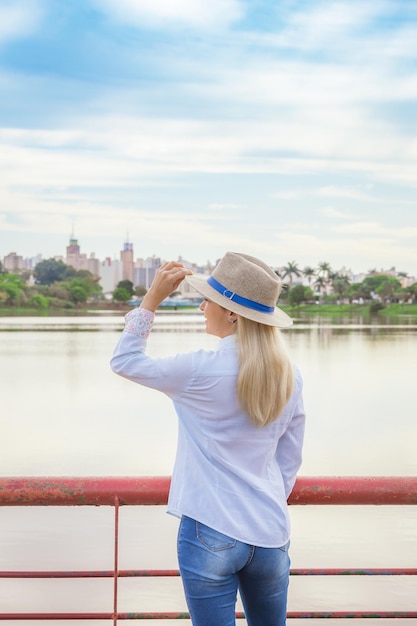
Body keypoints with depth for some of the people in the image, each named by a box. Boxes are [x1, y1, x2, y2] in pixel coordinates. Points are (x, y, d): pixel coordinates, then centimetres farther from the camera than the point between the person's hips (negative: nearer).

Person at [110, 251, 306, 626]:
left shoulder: (202, 371, -16)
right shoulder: (289, 376, 1)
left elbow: (124, 361, -3)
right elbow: (290, 461, 10)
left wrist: (153, 298, -3)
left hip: (211, 533, -5)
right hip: (270, 535, 5)